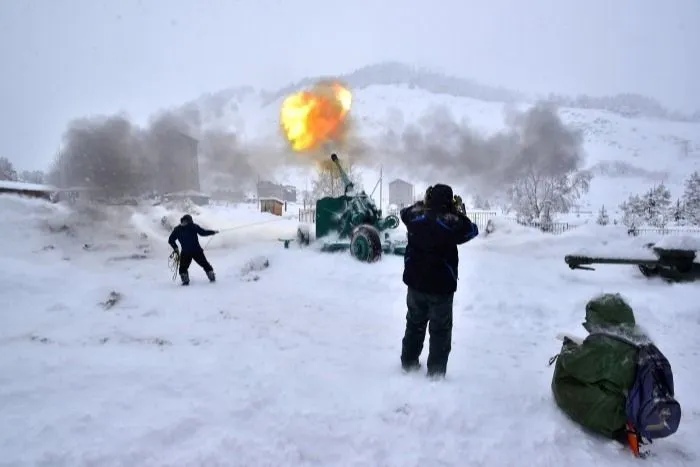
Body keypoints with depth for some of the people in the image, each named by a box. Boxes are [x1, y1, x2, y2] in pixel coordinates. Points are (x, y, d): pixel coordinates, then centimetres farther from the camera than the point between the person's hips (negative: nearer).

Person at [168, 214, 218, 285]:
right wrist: (213, 232, 9)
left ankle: (185, 280, 1)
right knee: (205, 264, 15)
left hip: (185, 253, 1)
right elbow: (203, 232, -3)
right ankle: (212, 277, 17)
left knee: (183, 267, 15)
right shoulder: (193, 226, -1)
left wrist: (175, 248, 20)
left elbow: (170, 240, 9)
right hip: (197, 250, 0)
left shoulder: (177, 229, 7)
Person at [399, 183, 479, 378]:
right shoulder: (451, 222, -19)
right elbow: (471, 230, -1)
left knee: (414, 324, 22)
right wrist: (460, 212, 10)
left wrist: (422, 203, 19)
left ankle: (408, 363, 34)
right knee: (440, 331, 10)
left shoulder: (415, 215, -6)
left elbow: (404, 212, 18)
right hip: (441, 287, -4)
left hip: (415, 282, 5)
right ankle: (435, 372, 15)